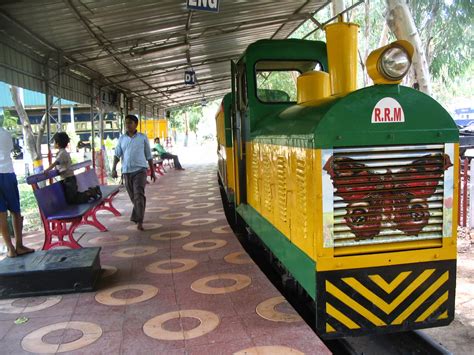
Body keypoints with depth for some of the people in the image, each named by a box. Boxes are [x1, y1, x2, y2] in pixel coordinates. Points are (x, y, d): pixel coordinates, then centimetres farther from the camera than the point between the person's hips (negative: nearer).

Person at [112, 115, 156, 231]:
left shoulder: (143, 138, 3)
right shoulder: (122, 138, 9)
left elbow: (148, 156, 7)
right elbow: (117, 155, 5)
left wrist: (153, 172, 7)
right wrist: (114, 169, -10)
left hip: (140, 170, -3)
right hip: (126, 171, 3)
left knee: (139, 195, -15)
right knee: (133, 197, 11)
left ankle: (139, 221, -13)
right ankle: (137, 217, 31)